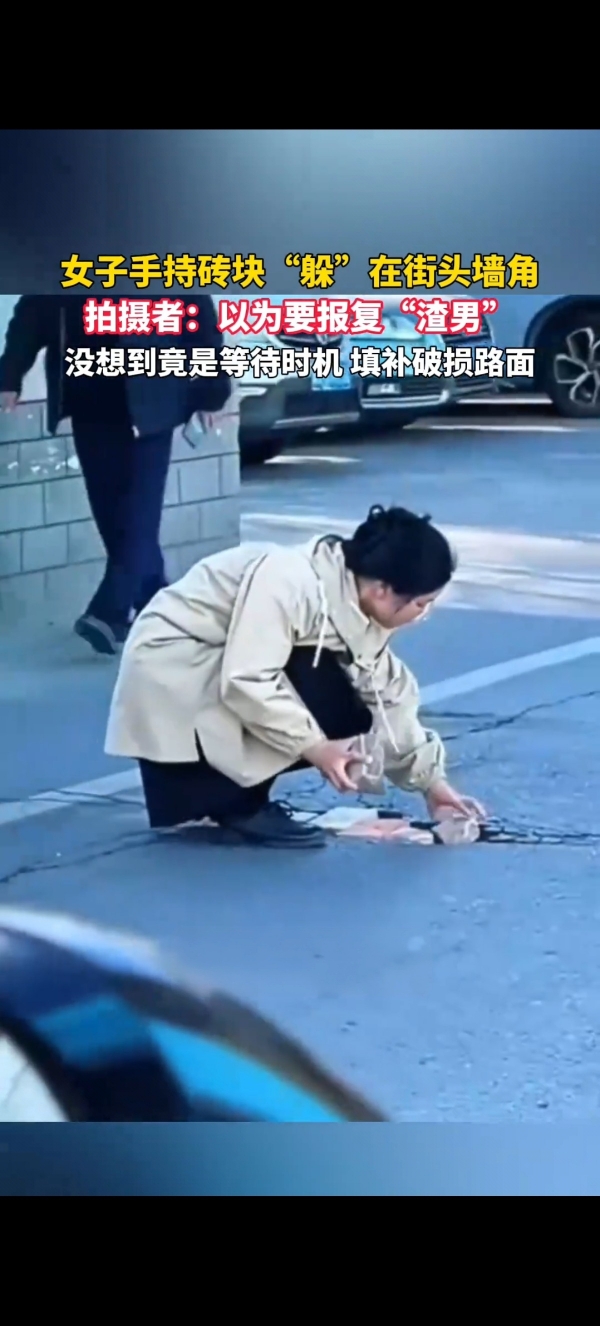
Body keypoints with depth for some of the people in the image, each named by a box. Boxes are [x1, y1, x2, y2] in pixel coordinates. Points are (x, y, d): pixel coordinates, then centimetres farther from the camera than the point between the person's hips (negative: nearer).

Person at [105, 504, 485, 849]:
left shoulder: (365, 606, -4)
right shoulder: (289, 584, -31)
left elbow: (388, 695, 4)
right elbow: (245, 683, -34)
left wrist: (429, 779, 3)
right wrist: (314, 746, -30)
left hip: (229, 669, 9)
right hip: (170, 668, -9)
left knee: (349, 722, -2)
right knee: (320, 696, -24)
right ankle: (240, 804, -10)